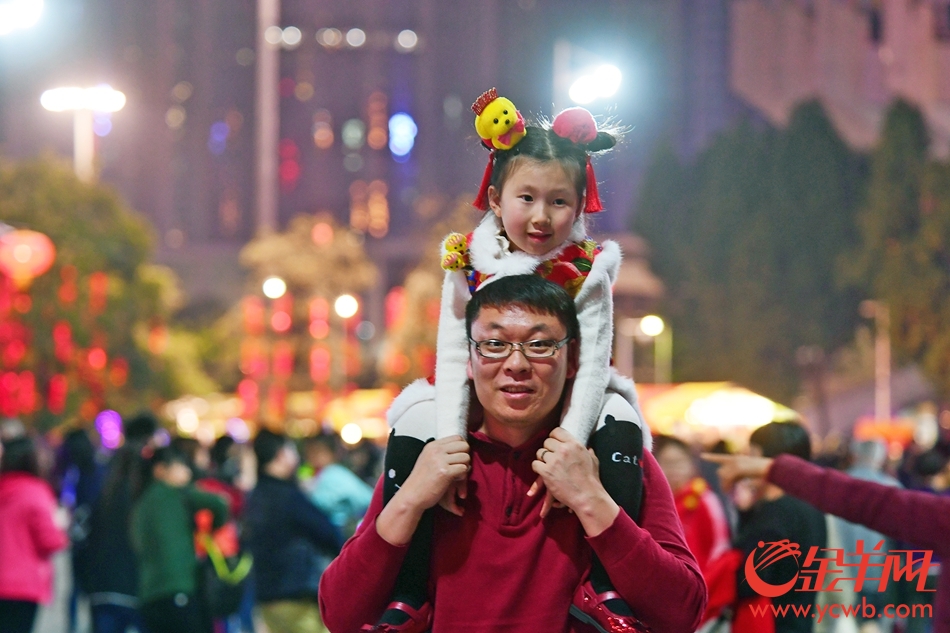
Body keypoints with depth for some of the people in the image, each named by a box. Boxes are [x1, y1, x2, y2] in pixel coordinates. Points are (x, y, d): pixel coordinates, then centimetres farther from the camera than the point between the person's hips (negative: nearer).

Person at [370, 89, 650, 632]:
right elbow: (453, 357, -11)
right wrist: (449, 443, -24)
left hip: (564, 410, -1)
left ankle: (605, 586, -21)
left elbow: (591, 367, -19)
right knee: (410, 437, -23)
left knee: (621, 434, -30)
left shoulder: (588, 272, -12)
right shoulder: (467, 264, -8)